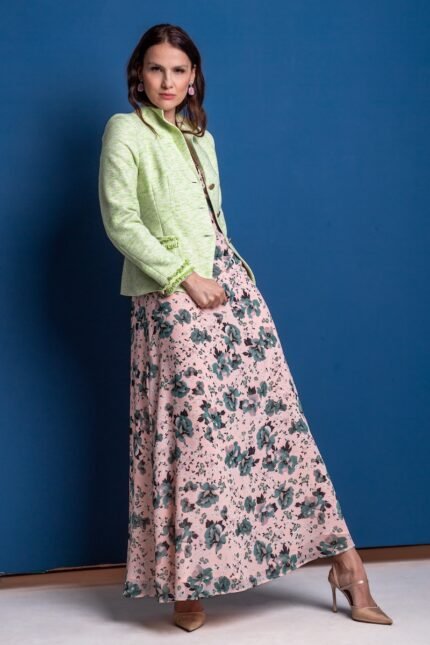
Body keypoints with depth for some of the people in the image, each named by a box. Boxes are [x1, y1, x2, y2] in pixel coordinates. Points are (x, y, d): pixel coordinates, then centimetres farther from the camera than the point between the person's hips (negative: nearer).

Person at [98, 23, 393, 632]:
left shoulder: (200, 138, 19)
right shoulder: (125, 131, -1)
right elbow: (121, 221, -9)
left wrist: (228, 272, 12)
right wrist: (185, 277, -13)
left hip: (231, 286, 6)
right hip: (172, 301, -6)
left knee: (276, 414, 3)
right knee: (193, 433, -6)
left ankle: (345, 560, 8)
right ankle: (186, 584, 9)